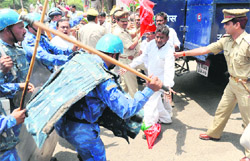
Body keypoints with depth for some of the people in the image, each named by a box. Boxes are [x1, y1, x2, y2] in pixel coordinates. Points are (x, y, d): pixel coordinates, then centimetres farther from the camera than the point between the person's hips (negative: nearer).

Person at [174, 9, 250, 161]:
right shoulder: (226, 40, -2)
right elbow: (205, 49, 5)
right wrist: (182, 53, 7)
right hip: (232, 83, 7)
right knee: (222, 110, 20)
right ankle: (214, 133, 43)